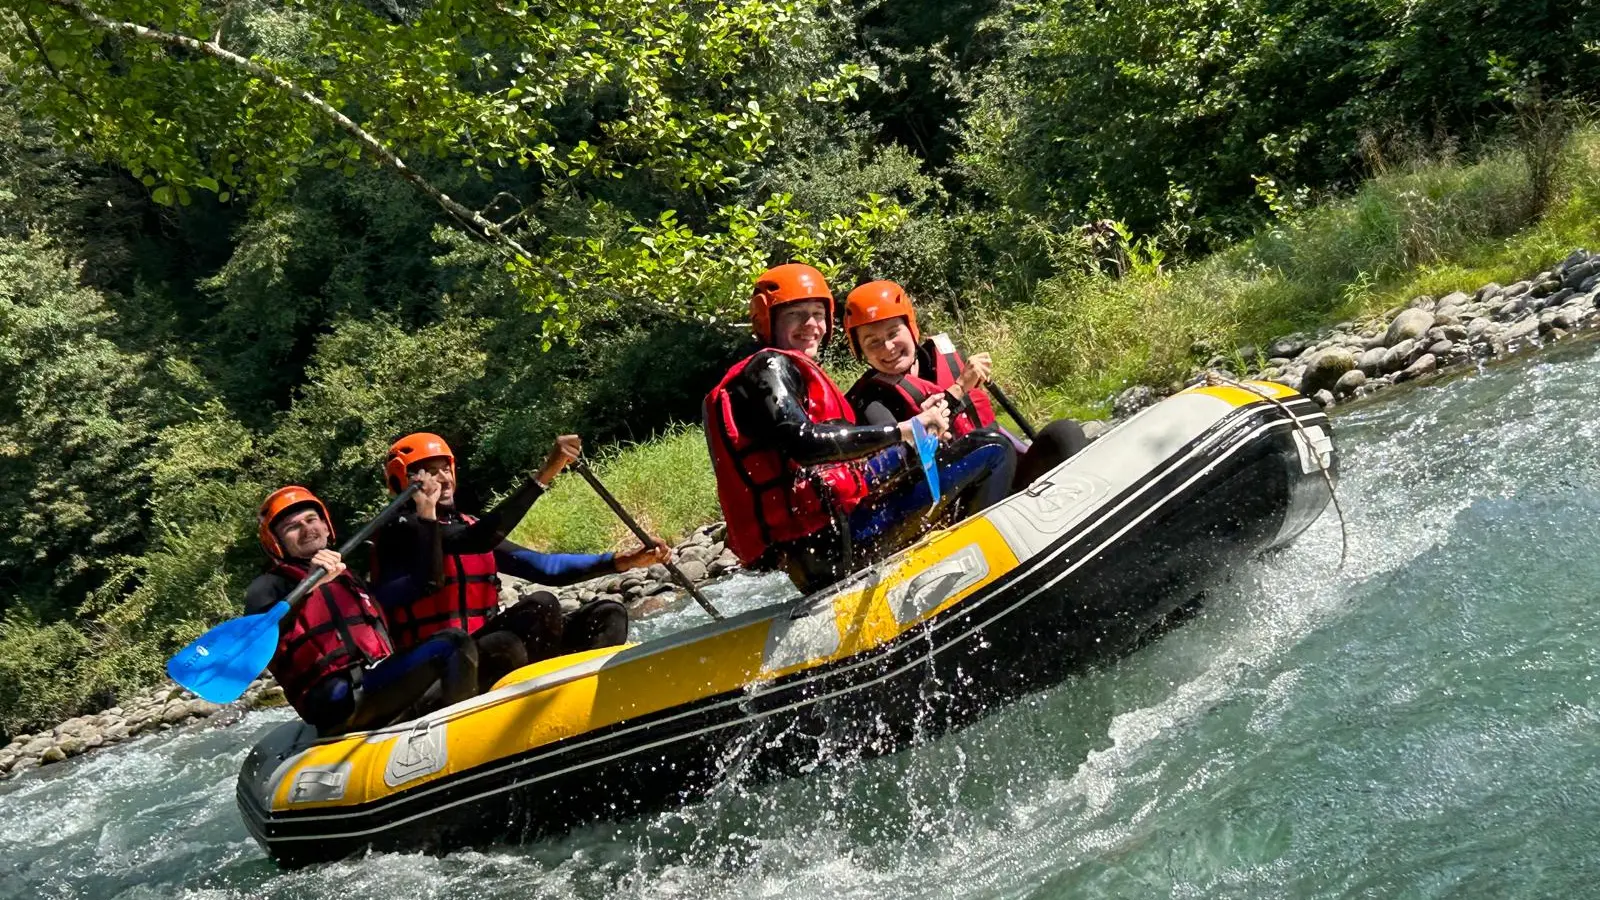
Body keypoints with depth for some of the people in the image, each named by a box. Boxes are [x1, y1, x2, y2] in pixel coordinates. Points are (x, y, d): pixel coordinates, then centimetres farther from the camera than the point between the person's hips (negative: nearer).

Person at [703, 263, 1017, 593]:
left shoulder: (788, 372, 27)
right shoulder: (768, 367, -4)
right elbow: (803, 443, -23)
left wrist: (918, 420, 8)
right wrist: (903, 430, -21)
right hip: (827, 539, -10)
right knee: (994, 450, -9)